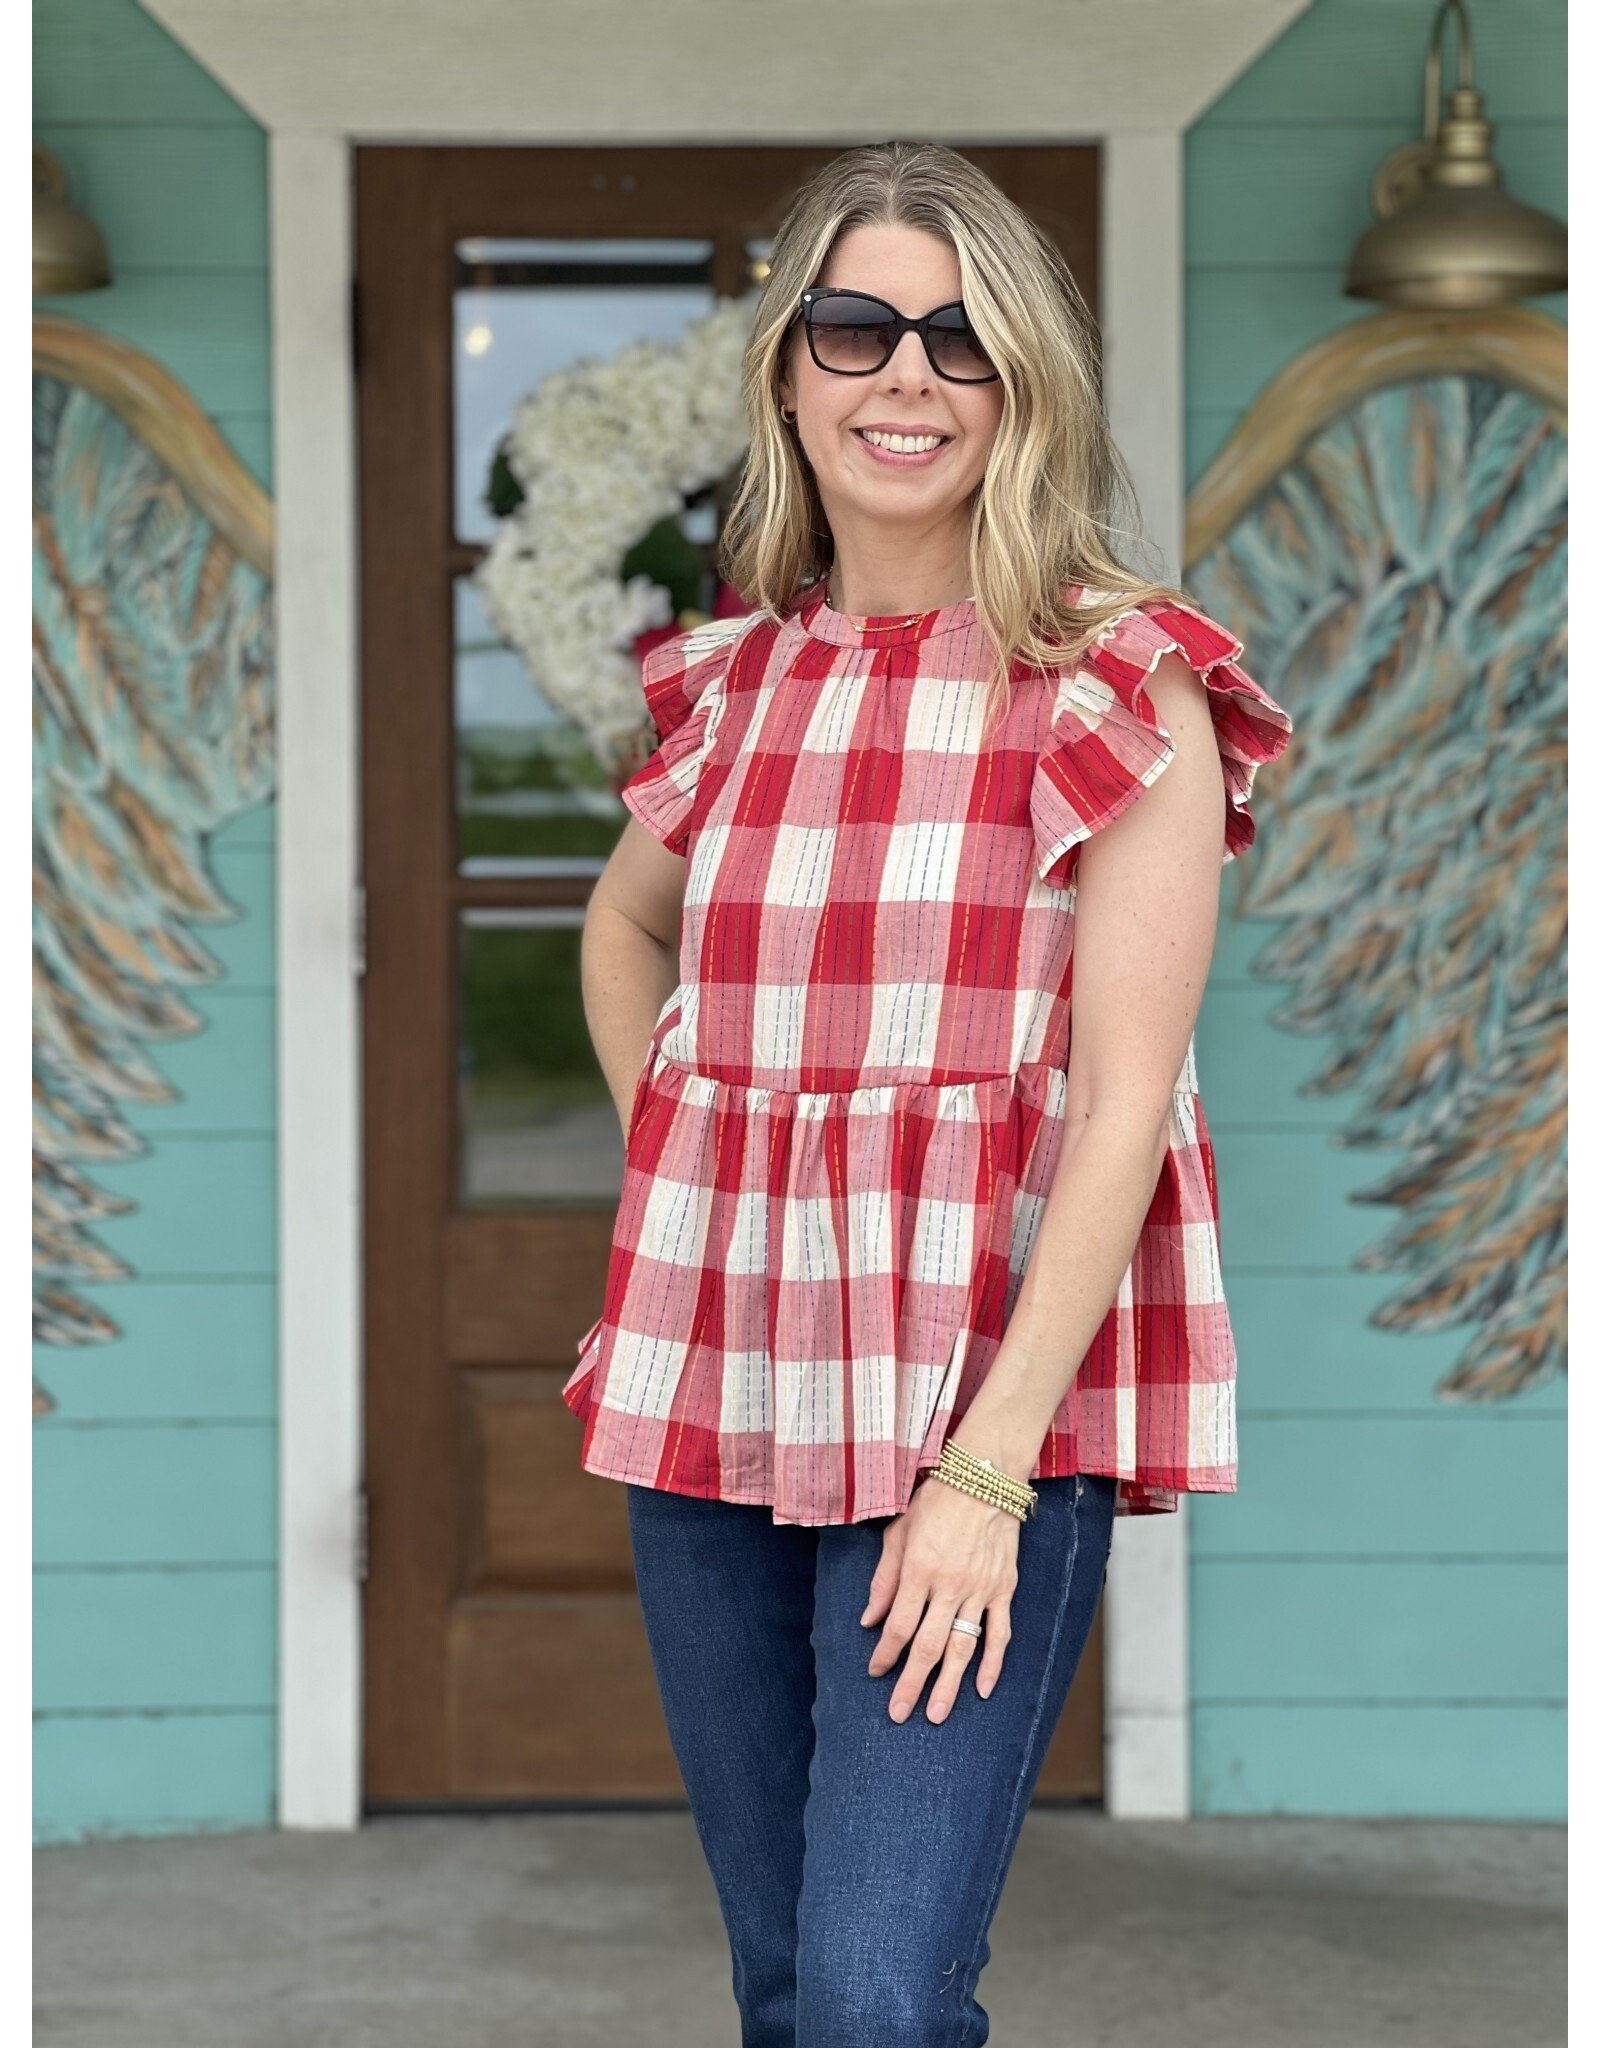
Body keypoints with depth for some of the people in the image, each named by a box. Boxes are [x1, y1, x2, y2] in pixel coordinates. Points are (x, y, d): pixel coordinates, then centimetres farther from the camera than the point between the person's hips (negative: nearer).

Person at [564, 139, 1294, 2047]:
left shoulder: (1117, 691, -7)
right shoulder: (730, 684, 8)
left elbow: (1123, 1104, -12)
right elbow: (623, 922, 30)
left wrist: (988, 1468, -17)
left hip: (981, 1404, -5)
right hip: (712, 1383, 5)